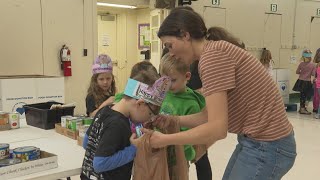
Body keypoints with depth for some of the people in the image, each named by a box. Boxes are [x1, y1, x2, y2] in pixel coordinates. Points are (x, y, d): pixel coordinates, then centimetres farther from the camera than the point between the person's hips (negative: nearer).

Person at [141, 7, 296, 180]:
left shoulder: (212, 56, -21)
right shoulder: (216, 52, 9)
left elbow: (217, 129, -26)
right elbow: (210, 116, 12)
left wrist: (165, 140, -16)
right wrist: (173, 119, 7)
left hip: (266, 147, -9)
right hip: (257, 141, 9)